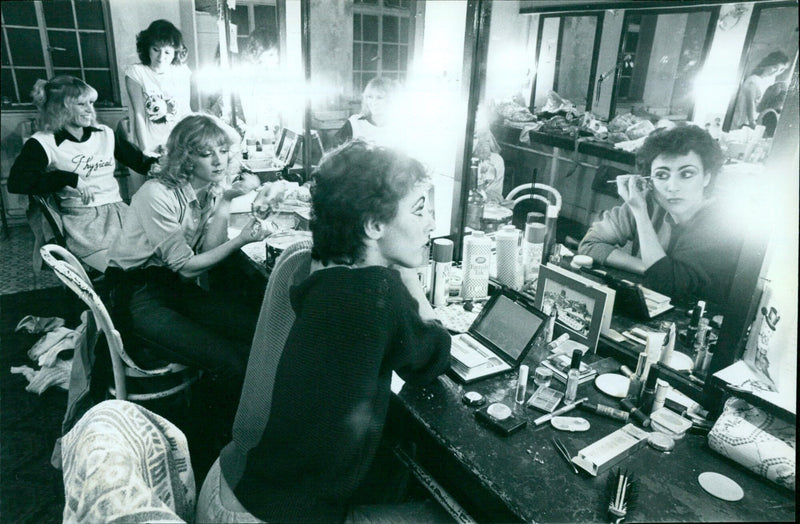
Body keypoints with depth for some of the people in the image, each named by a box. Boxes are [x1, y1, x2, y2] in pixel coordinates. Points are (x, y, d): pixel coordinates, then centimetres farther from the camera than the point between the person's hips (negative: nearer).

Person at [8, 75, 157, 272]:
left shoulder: (105, 134, 17)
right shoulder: (43, 143, 0)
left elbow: (142, 164, 21)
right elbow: (16, 182, -14)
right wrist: (71, 179, -18)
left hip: (118, 210, 6)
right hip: (81, 221, -5)